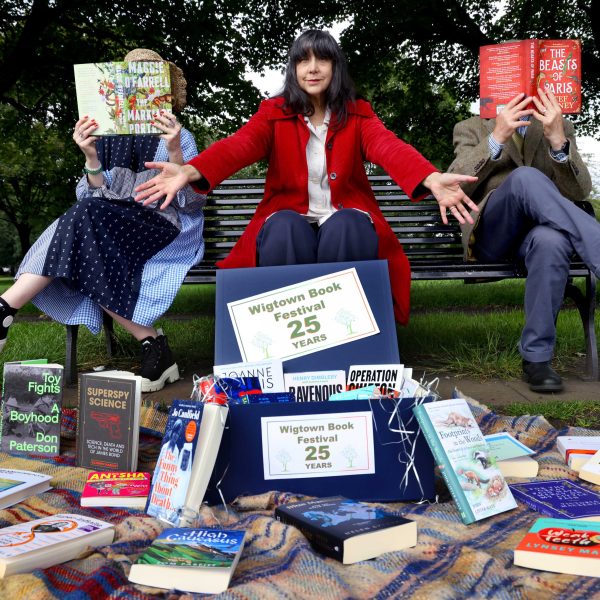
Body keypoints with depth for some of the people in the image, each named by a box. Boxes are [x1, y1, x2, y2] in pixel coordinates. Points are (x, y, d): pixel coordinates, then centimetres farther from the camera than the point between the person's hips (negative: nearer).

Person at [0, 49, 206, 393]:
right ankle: (152, 345, -27)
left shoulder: (180, 137, 7)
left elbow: (193, 203, -5)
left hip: (168, 234, -4)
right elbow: (98, 198, 4)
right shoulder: (109, 138, 15)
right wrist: (91, 159, -13)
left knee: (88, 215, -29)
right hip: (116, 233, 4)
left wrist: (175, 152, -20)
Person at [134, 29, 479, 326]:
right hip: (289, 223, 0)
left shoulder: (358, 114, 5)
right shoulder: (274, 113, 4)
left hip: (345, 224, 0)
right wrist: (190, 171, -39)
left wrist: (432, 179, -40)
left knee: (344, 228, -34)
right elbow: (239, 145, -16)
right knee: (284, 231, -34)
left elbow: (389, 146, -16)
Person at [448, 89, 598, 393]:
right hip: (490, 235, -1)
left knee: (551, 241, -37)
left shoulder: (559, 126, 17)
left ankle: (536, 357, -28)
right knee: (526, 177, -32)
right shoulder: (471, 128, 14)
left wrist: (557, 139, -15)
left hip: (537, 232, 1)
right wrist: (497, 138, -17)